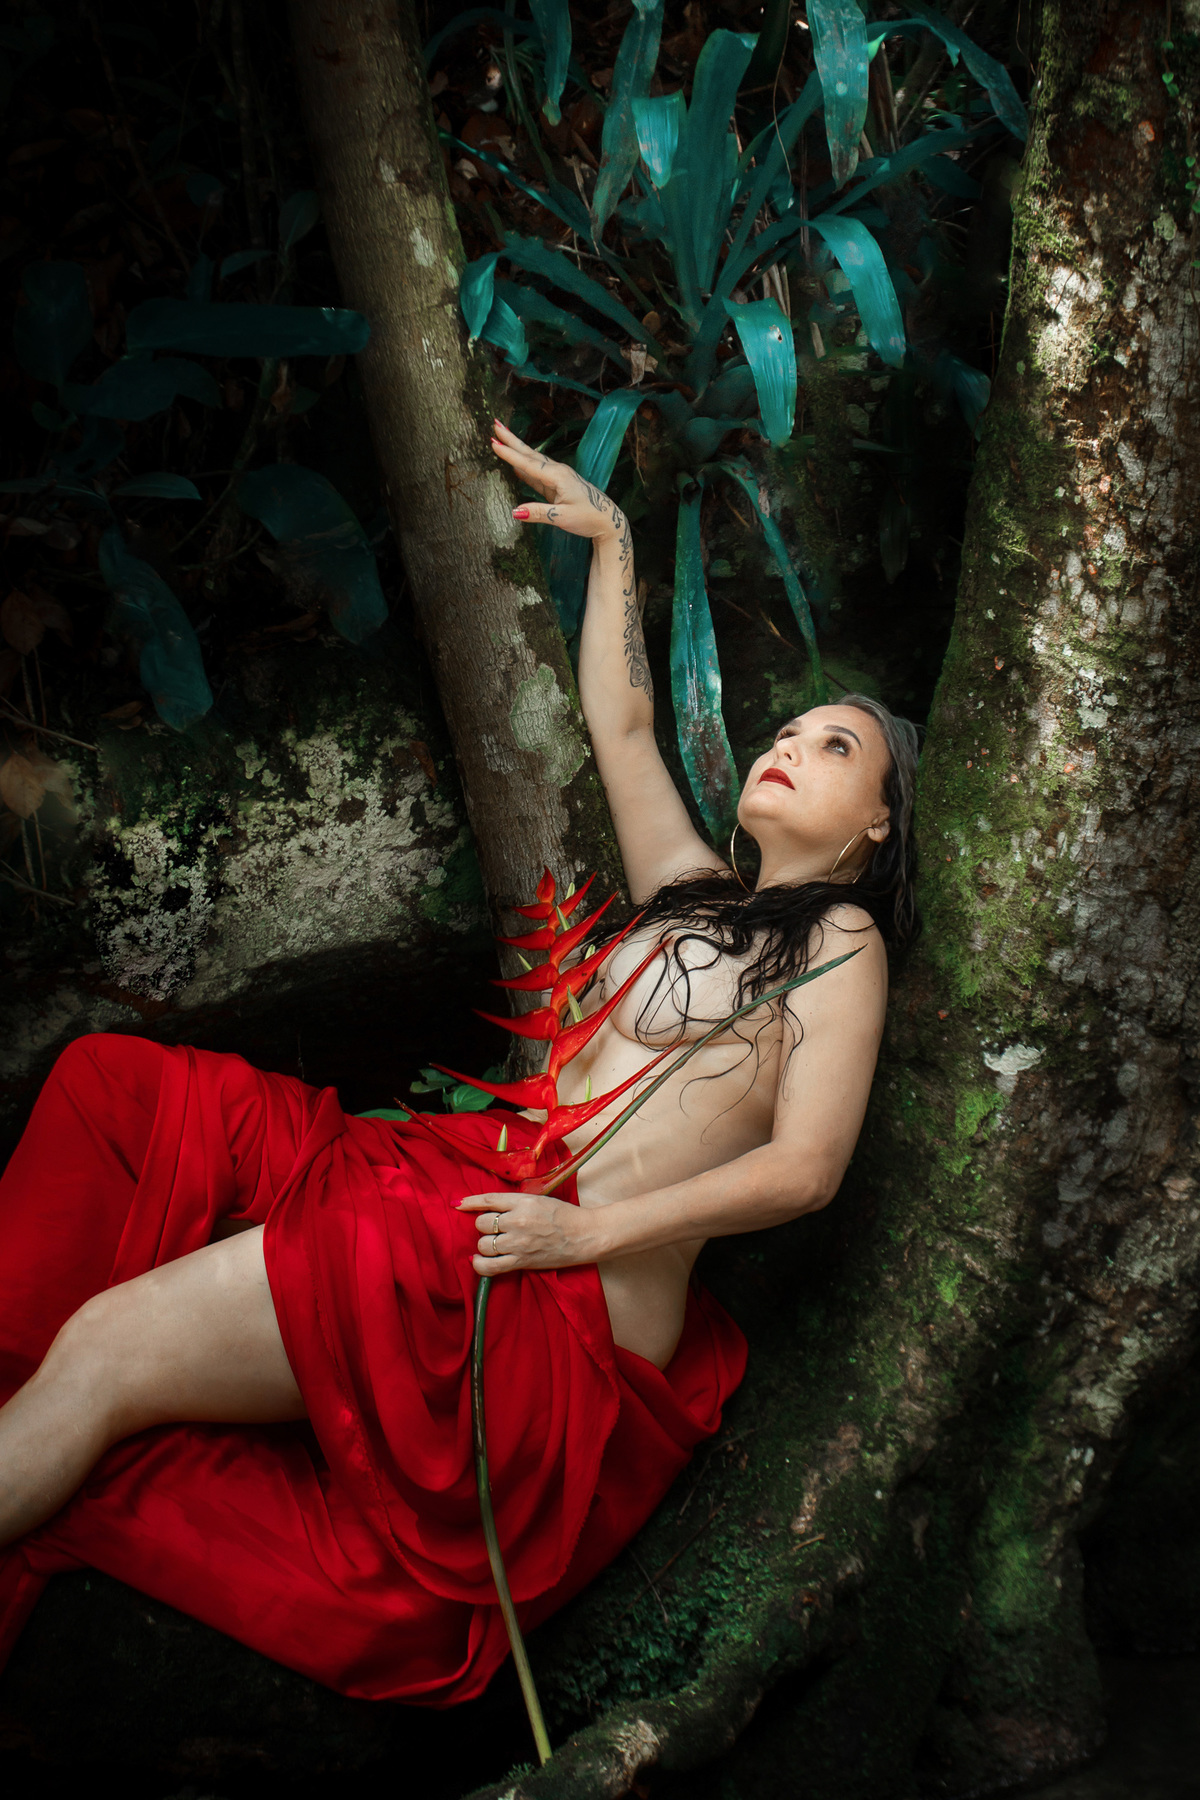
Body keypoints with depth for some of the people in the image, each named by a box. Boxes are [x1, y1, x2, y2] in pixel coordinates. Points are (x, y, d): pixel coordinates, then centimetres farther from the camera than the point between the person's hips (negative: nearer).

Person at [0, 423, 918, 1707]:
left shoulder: (838, 939, 0)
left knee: (106, 1352, -18)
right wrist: (611, 539, 30)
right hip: (475, 1183, 8)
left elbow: (805, 1167, -10)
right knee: (119, 1092, -5)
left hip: (572, 1306, -8)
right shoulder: (696, 893, 21)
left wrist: (590, 1230, -17)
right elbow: (621, 727, 28)